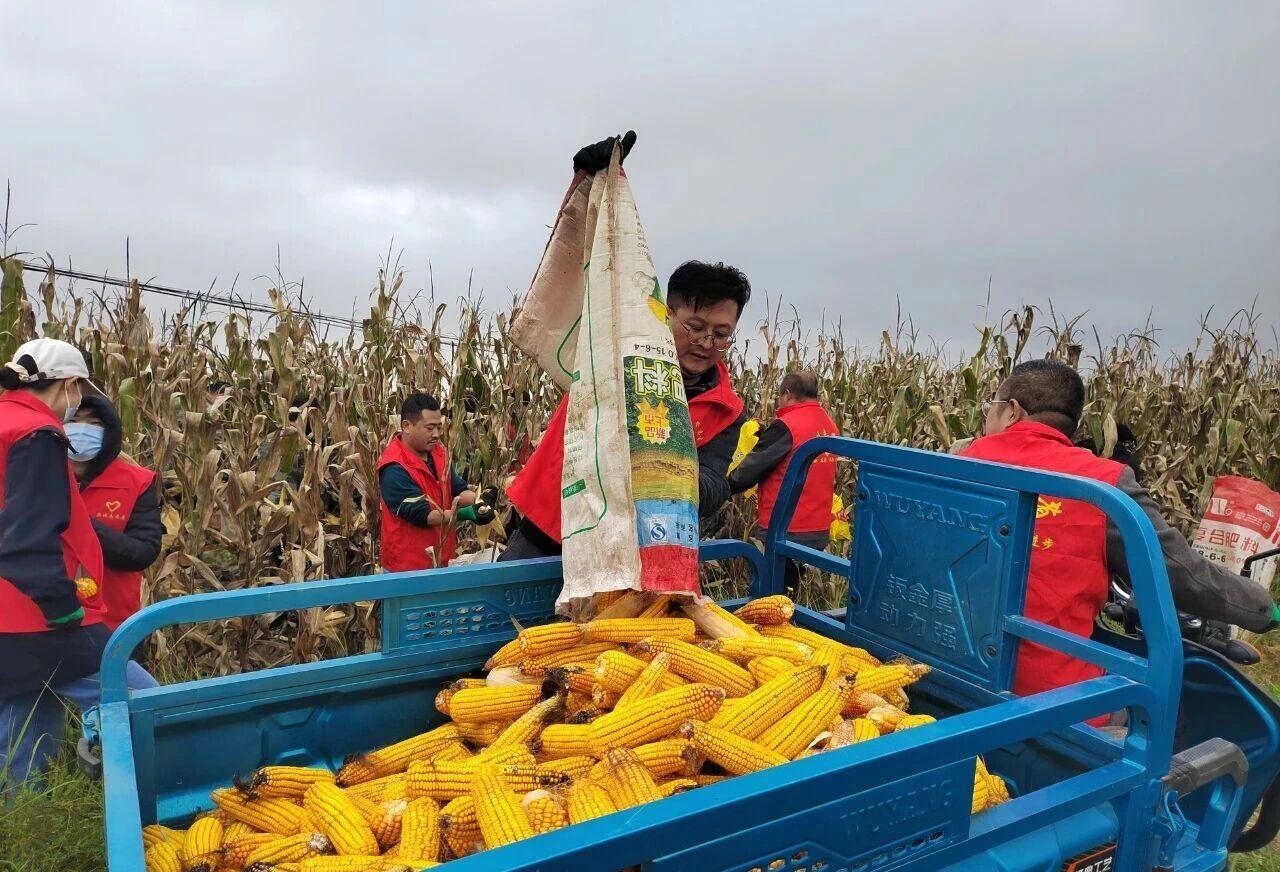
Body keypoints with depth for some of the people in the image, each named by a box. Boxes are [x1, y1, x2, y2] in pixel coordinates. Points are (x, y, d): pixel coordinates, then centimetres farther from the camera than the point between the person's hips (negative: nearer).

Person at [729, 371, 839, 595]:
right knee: (786, 599, 18)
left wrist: (727, 485, 1)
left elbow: (753, 467, -15)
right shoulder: (830, 426, 6)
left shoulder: (786, 426, -17)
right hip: (819, 532, 7)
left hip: (783, 530, -7)